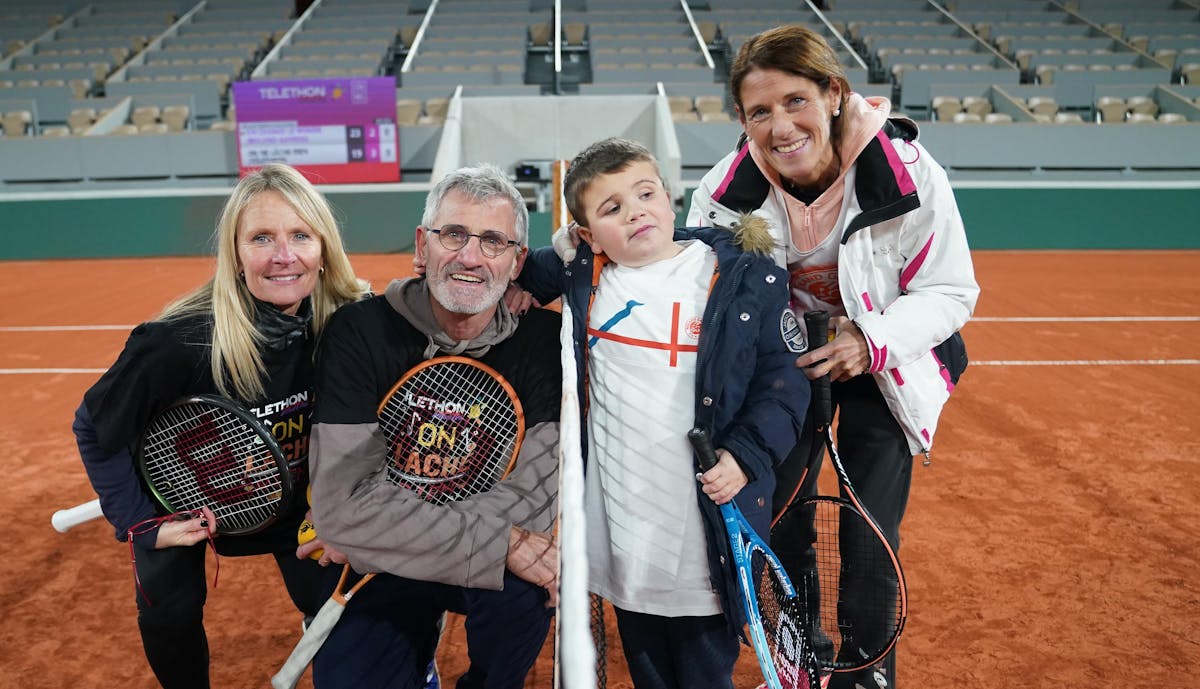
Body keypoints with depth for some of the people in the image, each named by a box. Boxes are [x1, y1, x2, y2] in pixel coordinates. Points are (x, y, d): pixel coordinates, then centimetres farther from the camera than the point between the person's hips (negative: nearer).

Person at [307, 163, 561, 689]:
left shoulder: (543, 338, -11)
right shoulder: (361, 332, -14)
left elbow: (537, 492, -19)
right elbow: (344, 506, -23)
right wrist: (498, 544, -29)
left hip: (506, 563, 1)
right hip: (388, 572, 0)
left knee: (523, 586, -30)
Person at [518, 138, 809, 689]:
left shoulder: (747, 279, -8)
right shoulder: (581, 275, 0)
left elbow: (782, 379, -5)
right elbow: (521, 271, 20)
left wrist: (746, 455, -17)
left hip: (708, 524, -3)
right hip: (619, 527, 3)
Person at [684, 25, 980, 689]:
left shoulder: (909, 175, -26)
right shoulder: (727, 189, -20)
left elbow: (951, 292, -15)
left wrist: (873, 343, -31)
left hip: (880, 364, -1)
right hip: (784, 359, 2)